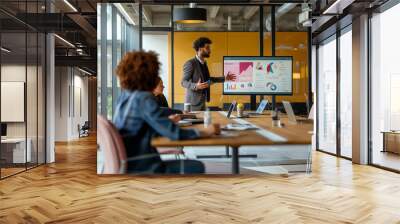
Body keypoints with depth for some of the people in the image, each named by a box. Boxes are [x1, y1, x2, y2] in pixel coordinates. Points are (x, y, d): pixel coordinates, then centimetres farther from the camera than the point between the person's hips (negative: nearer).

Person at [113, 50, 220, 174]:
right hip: (138, 169, -9)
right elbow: (173, 133, -21)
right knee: (196, 167, -2)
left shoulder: (124, 96, 6)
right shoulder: (144, 98, -19)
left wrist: (168, 120, 26)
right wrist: (206, 132, -11)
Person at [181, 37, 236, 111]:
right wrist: (196, 86, -33)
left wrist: (224, 78, 21)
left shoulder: (204, 63, 13)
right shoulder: (190, 63, -13)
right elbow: (183, 82, -14)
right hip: (194, 101, -8)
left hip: (202, 101, 8)